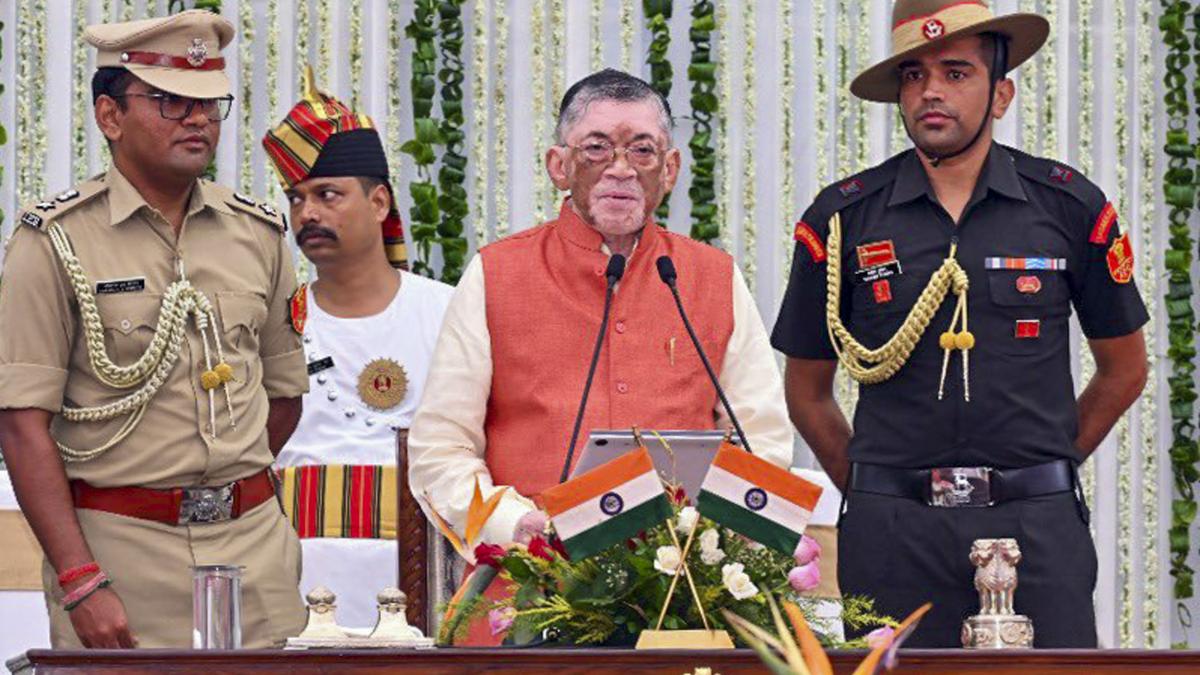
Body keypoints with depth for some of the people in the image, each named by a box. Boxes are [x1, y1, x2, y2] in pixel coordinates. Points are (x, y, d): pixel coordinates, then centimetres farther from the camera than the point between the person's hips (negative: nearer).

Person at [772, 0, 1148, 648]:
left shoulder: (1071, 206, 5)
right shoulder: (842, 218, 4)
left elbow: (1124, 368, 16)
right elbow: (807, 389, 13)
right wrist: (871, 490, 8)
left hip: (1036, 524, 0)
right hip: (892, 534, 0)